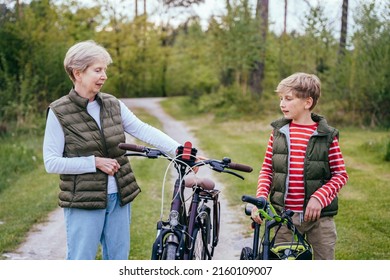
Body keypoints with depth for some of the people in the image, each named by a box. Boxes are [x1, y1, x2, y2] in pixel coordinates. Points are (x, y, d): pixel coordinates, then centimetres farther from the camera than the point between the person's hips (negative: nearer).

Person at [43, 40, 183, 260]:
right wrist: (95, 162, -17)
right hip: (84, 201, -5)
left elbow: (144, 130, -5)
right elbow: (51, 162, -10)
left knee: (119, 260, 12)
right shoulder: (58, 112, -8)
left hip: (119, 198, 5)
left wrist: (179, 150, -18)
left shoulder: (112, 105, 5)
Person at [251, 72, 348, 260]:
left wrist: (318, 198, -17)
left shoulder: (327, 136, -5)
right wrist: (260, 198, -6)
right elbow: (267, 169, 8)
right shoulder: (278, 132, 5)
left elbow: (340, 175, -3)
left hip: (318, 216, -2)